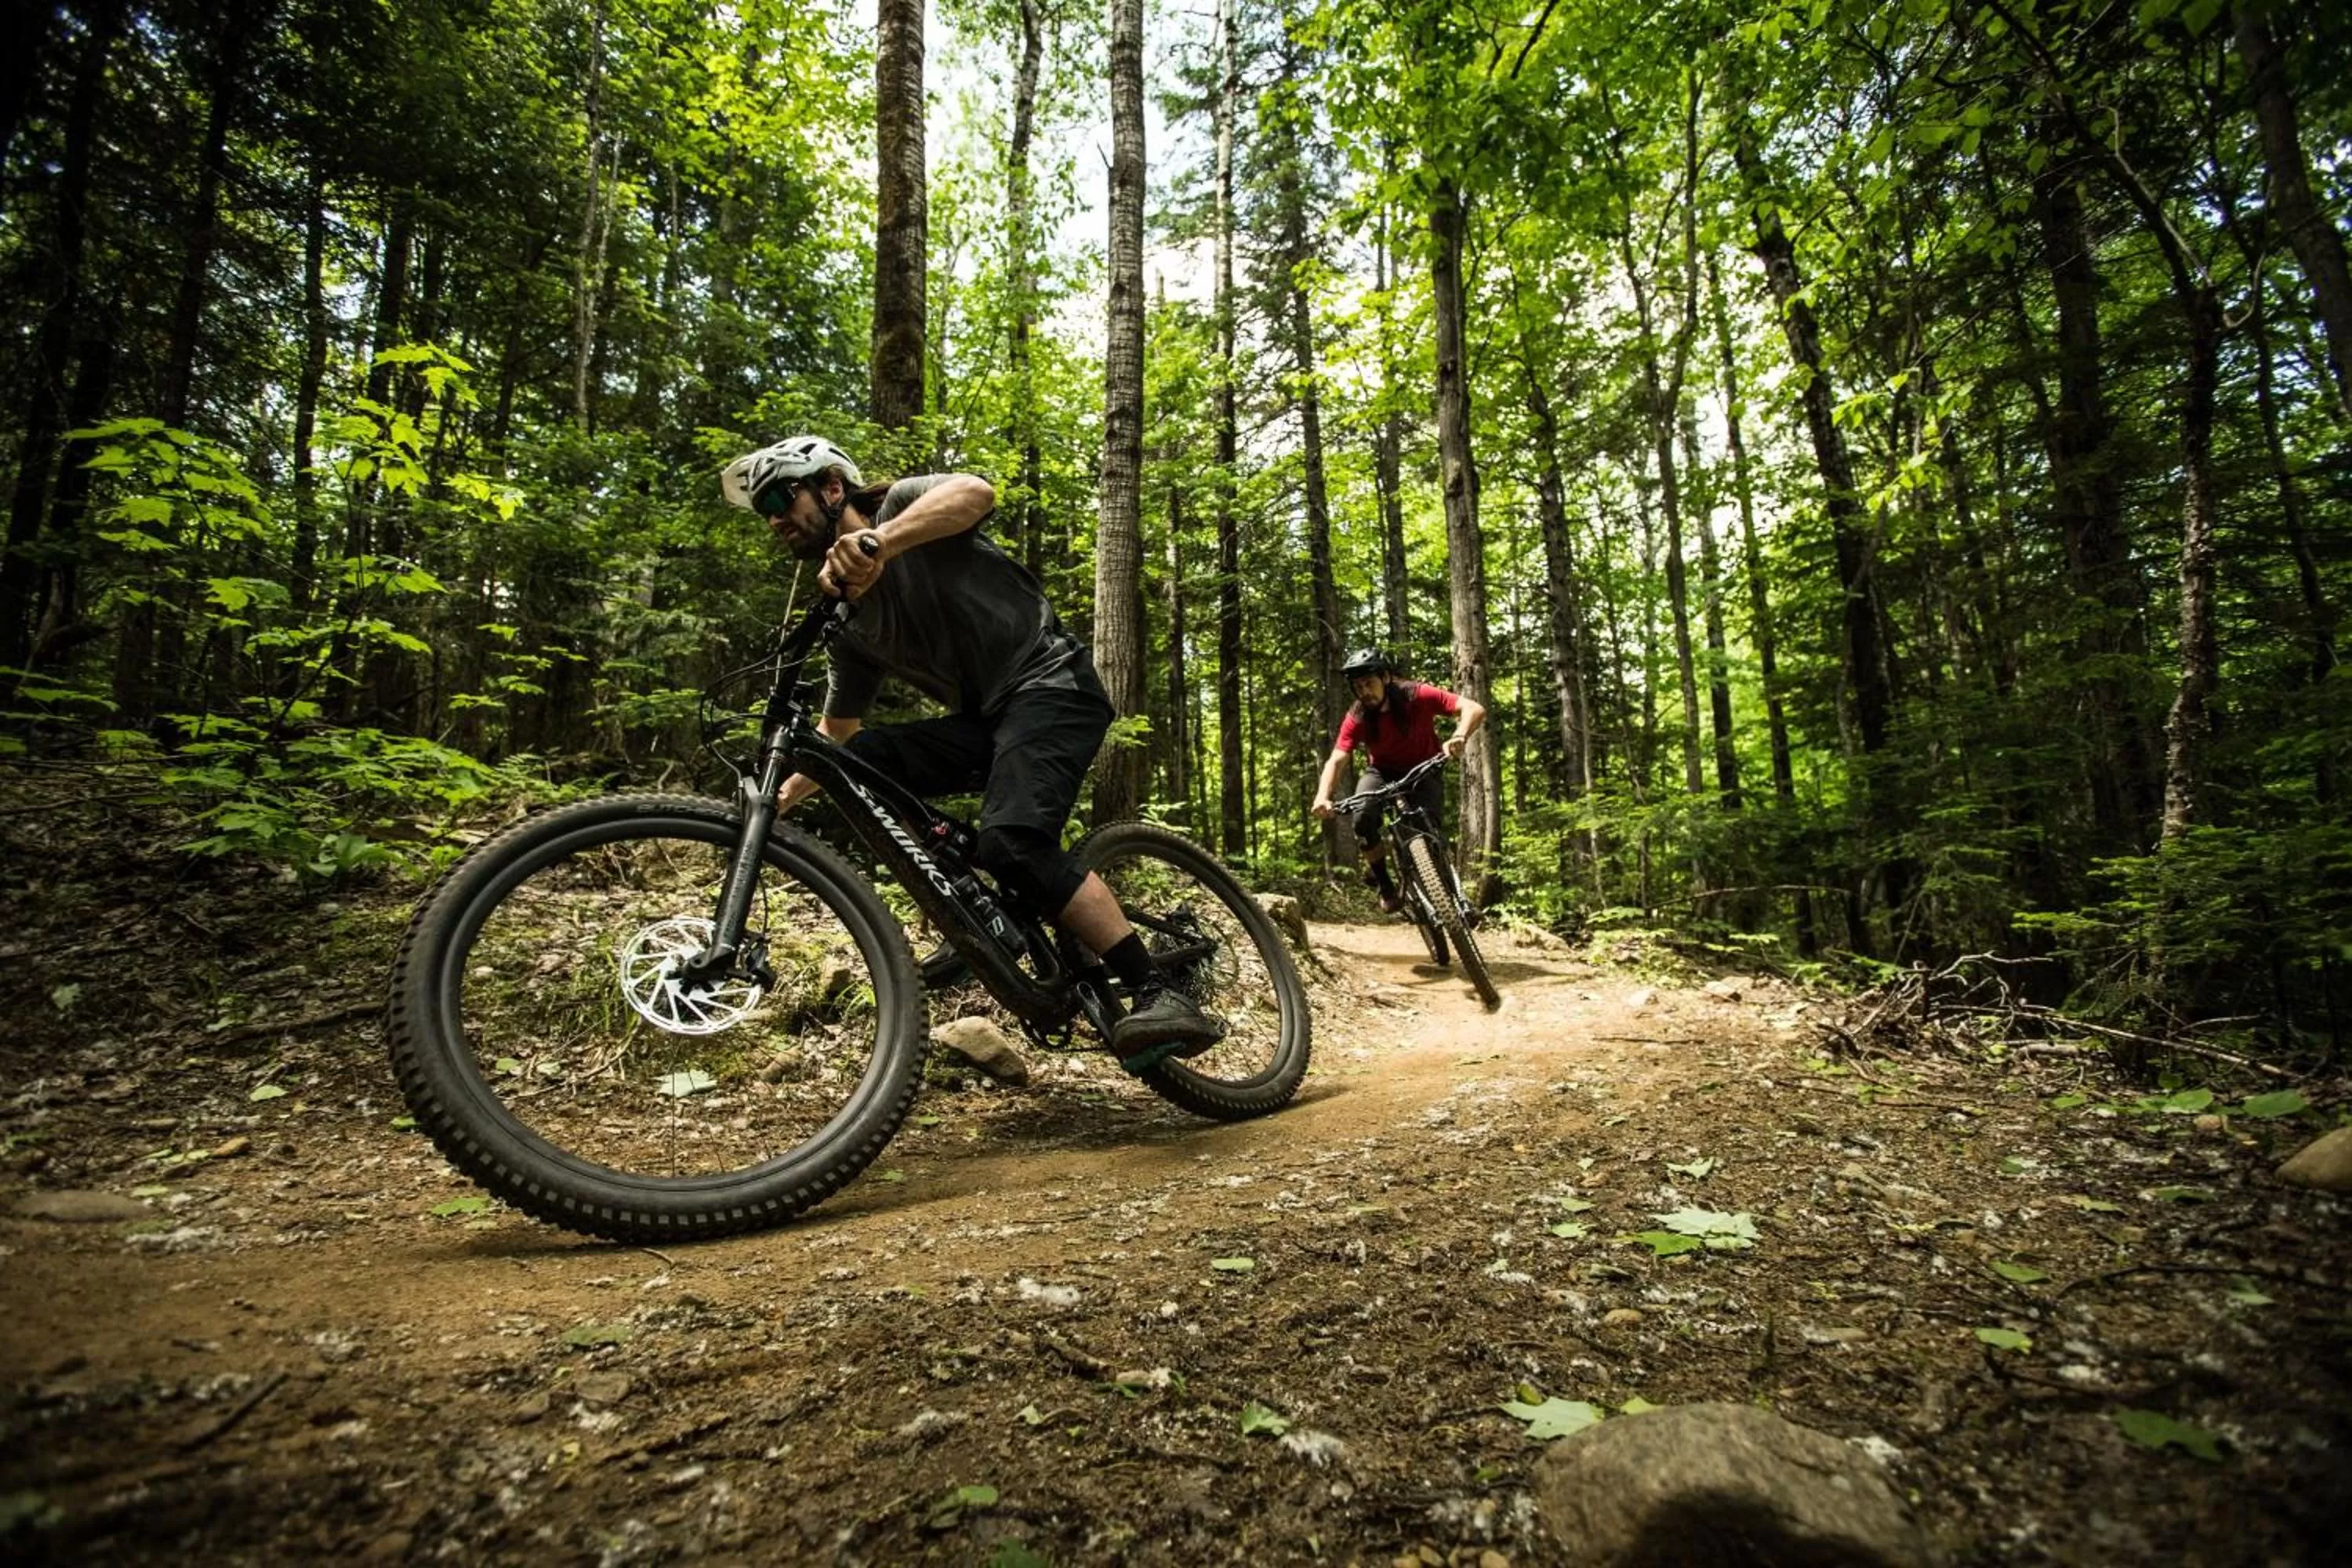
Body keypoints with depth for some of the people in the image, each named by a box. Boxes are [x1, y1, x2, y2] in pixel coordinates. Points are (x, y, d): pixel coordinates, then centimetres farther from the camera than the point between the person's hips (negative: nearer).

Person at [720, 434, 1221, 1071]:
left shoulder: (900, 505, -2)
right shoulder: (849, 618, 16)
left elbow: (975, 492, -27)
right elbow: (837, 731, 22)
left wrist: (878, 540, -43)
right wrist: (783, 794, 7)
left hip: (1050, 685, -7)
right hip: (984, 718, 7)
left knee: (1012, 841, -29)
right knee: (856, 766, -11)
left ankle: (1160, 995, -24)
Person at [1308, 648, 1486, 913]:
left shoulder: (1418, 696, -25)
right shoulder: (1357, 718, -20)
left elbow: (1475, 710, -30)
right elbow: (1336, 760, -27)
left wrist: (1459, 737, -52)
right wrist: (1323, 796, -47)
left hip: (1423, 772, -1)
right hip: (1383, 772, 1)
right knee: (1363, 819, -28)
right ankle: (1384, 885, -7)